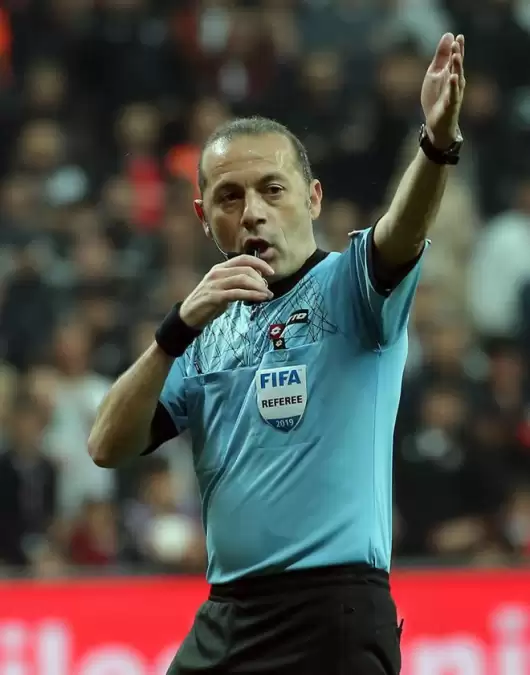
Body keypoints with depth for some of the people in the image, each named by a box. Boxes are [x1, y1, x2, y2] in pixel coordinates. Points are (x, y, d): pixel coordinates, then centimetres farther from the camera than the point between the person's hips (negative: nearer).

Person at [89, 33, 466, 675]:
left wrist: (438, 142, -43)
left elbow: (400, 233, -22)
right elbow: (108, 448, 6)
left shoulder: (347, 286, 0)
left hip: (332, 616, -6)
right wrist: (180, 327, -7)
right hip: (222, 618, 6)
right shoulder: (210, 332, 16)